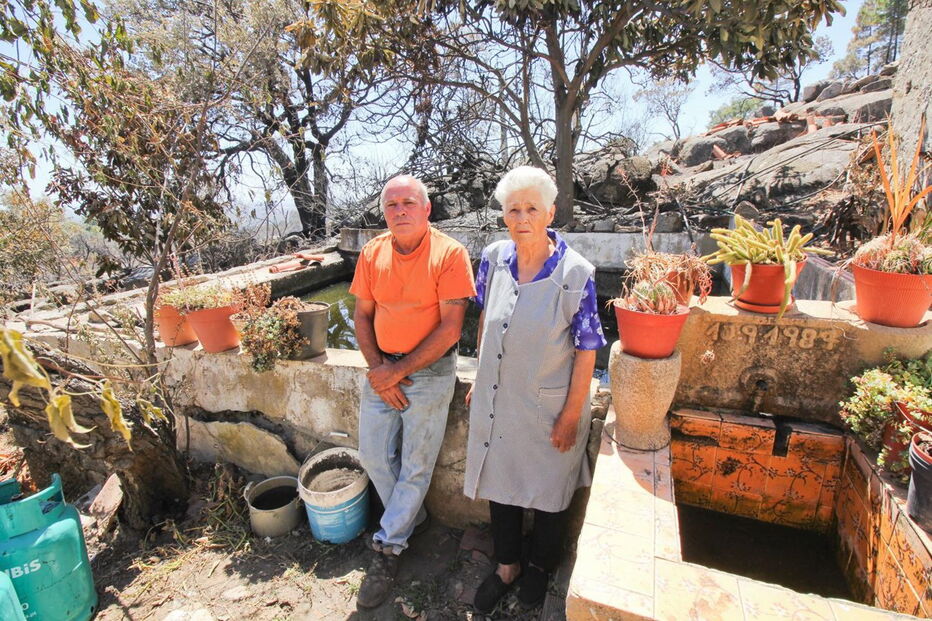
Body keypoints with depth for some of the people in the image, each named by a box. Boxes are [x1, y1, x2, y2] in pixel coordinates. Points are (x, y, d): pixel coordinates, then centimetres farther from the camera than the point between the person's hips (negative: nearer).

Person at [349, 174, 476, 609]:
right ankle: (411, 516, 40)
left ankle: (387, 548, 29)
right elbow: (362, 315, 6)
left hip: (429, 369, -5)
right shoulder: (372, 254, 2)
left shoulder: (449, 254, -14)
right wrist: (376, 367, -7)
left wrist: (401, 370, -16)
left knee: (416, 465, 8)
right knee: (373, 454, 14)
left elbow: (451, 328, -17)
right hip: (382, 369, 5)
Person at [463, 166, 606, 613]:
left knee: (547, 490, 18)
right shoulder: (494, 258, -6)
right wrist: (480, 381, 10)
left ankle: (539, 566, 49)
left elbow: (586, 352, -14)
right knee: (500, 481, 20)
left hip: (548, 408, -3)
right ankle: (506, 566, 47)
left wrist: (571, 416, -11)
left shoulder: (576, 273, -19)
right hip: (496, 402, 4)